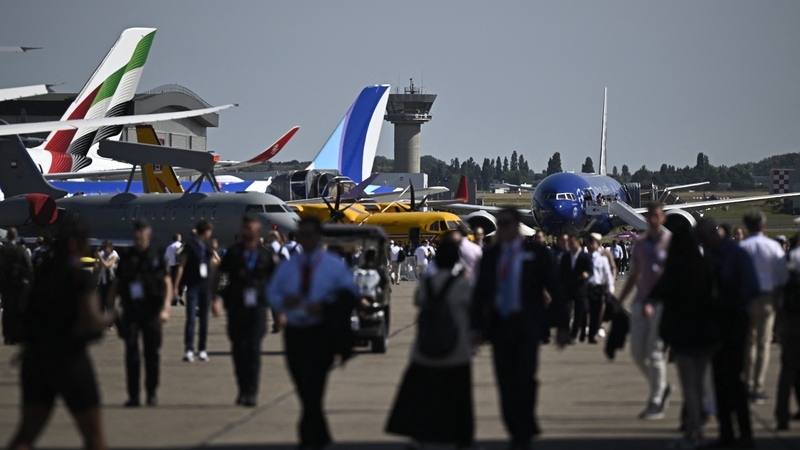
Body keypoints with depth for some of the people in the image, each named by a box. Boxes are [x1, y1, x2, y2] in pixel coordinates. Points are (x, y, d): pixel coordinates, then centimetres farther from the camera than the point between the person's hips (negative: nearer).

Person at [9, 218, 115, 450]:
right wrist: (109, 318, 0)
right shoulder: (80, 278, -14)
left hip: (35, 359, 6)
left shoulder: (41, 272, 6)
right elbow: (91, 322, -19)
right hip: (69, 360, -6)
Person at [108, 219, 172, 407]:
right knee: (131, 353, -3)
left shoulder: (156, 257, 3)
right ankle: (133, 395, -2)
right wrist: (108, 306, 5)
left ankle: (151, 393, 15)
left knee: (152, 353, 3)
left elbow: (167, 284, 0)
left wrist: (165, 308, -12)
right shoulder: (127, 258, 10)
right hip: (130, 309, 2)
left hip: (151, 310, -2)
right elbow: (116, 284, 14)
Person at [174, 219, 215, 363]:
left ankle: (202, 349, 14)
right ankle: (189, 350, -13)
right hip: (193, 285, -6)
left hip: (206, 285, 6)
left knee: (204, 319, 8)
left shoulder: (206, 246, 13)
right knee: (191, 318, -10)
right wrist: (176, 285, -13)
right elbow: (181, 266, -9)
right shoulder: (190, 245, -6)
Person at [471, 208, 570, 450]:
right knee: (506, 383, 3)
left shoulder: (535, 254, 1)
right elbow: (480, 292, 11)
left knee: (524, 377, -16)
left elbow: (555, 290, 2)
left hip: (526, 326, -3)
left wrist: (562, 326, -2)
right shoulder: (490, 255, 10)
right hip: (499, 325, 3)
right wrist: (477, 327, 3)